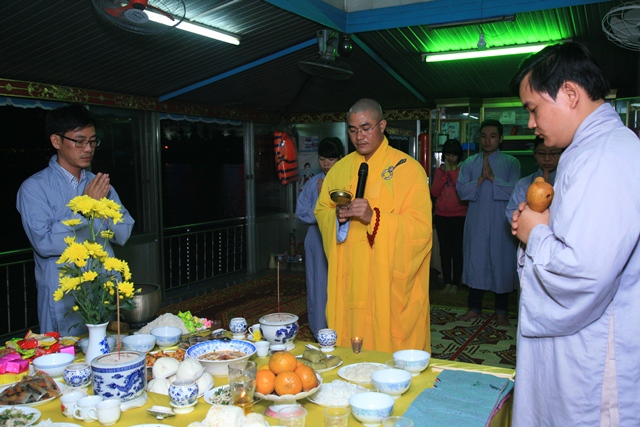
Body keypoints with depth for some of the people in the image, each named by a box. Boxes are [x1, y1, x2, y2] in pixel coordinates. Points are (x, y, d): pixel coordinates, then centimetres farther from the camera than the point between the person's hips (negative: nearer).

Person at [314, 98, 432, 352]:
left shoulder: (407, 168, -6)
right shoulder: (340, 169, 10)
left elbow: (421, 226, -13)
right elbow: (321, 210, 15)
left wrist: (374, 217, -25)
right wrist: (337, 216, -8)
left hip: (391, 281, -4)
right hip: (348, 280, 4)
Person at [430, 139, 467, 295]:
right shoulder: (440, 170, 9)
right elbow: (434, 192, -2)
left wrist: (452, 172, -15)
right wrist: (445, 173, -9)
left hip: (459, 216, -4)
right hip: (442, 216, 4)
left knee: (457, 250, 0)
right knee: (444, 250, 6)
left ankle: (455, 283, 9)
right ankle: (447, 282, 15)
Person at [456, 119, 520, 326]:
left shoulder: (511, 163, 1)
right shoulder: (470, 163, 9)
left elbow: (515, 191, -12)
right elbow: (461, 191, -3)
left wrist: (493, 178, -17)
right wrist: (480, 179, -15)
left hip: (500, 223, -2)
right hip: (476, 222, 2)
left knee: (501, 264, 4)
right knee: (475, 262, 8)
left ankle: (502, 311, 17)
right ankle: (474, 307, 21)